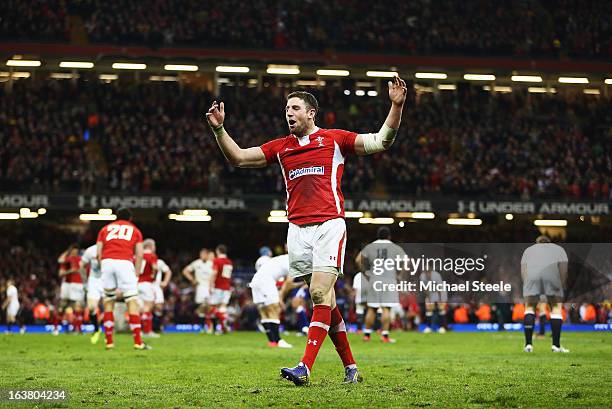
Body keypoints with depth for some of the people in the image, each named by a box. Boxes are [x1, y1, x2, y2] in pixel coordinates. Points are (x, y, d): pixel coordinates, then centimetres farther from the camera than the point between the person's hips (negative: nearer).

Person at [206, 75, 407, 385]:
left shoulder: (334, 139, 6)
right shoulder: (280, 147, 17)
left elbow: (380, 142, 3)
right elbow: (238, 158, 17)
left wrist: (396, 106, -9)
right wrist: (219, 129, 5)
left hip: (329, 225, -4)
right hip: (297, 229, 4)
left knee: (320, 293, -17)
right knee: (325, 300, 5)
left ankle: (306, 367, -22)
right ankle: (350, 368, 13)